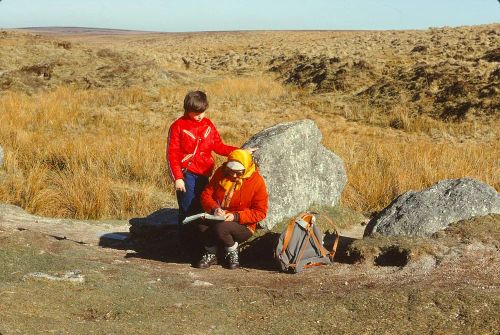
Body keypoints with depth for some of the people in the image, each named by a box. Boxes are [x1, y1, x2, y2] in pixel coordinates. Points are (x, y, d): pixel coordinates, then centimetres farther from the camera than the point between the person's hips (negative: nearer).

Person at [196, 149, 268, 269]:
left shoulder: (257, 181, -12)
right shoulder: (221, 173, -2)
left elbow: (260, 212, -10)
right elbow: (206, 194, 2)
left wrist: (236, 216, -23)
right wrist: (214, 208, -21)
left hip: (243, 225, -3)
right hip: (218, 218, 4)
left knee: (221, 228, -36)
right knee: (202, 224, -30)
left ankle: (232, 253, -3)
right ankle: (210, 255, -4)